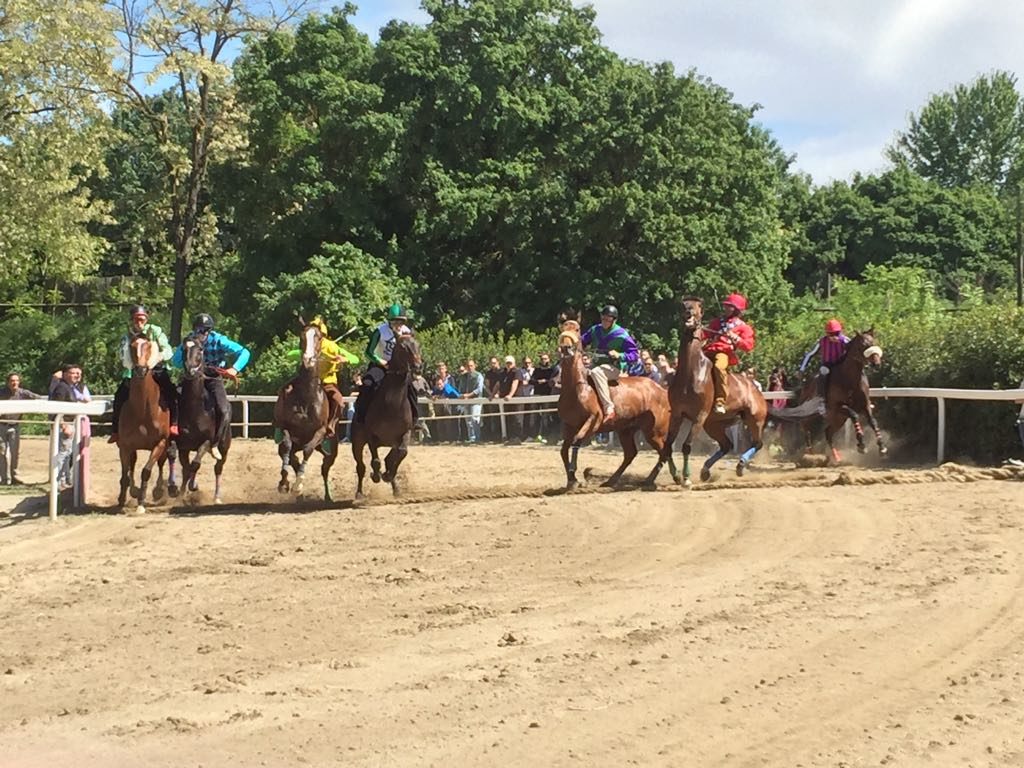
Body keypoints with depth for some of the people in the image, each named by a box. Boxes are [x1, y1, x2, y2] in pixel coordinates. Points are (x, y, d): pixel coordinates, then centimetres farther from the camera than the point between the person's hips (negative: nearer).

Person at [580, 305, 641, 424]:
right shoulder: (595, 330, 5)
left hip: (614, 368, -8)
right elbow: (582, 341, 15)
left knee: (596, 372, -37)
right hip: (598, 366, 8)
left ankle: (609, 408, -43)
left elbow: (635, 355, -9)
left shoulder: (622, 335, -11)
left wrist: (619, 355, -26)